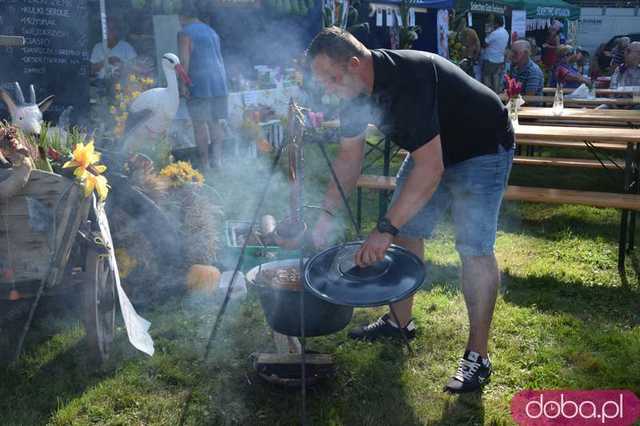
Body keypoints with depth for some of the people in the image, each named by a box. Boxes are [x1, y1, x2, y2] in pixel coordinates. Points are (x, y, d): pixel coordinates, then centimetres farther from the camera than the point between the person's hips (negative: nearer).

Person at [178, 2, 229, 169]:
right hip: (219, 82, 6)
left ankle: (204, 163, -1)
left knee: (200, 124, -1)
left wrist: (182, 84, -12)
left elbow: (184, 60, -13)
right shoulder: (212, 31, 19)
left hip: (199, 84, -6)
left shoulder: (185, 33, -4)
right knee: (216, 122, 11)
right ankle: (217, 159, 5)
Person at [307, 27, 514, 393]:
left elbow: (430, 167, -39)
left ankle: (478, 354, -5)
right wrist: (328, 214, -7)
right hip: (429, 149, 9)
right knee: (405, 231, 9)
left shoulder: (407, 80, -36)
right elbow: (350, 158, 0)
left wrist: (386, 229, -40)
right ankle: (400, 321, 26)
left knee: (474, 248, -16)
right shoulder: (357, 89, -9)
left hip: (482, 148, -8)